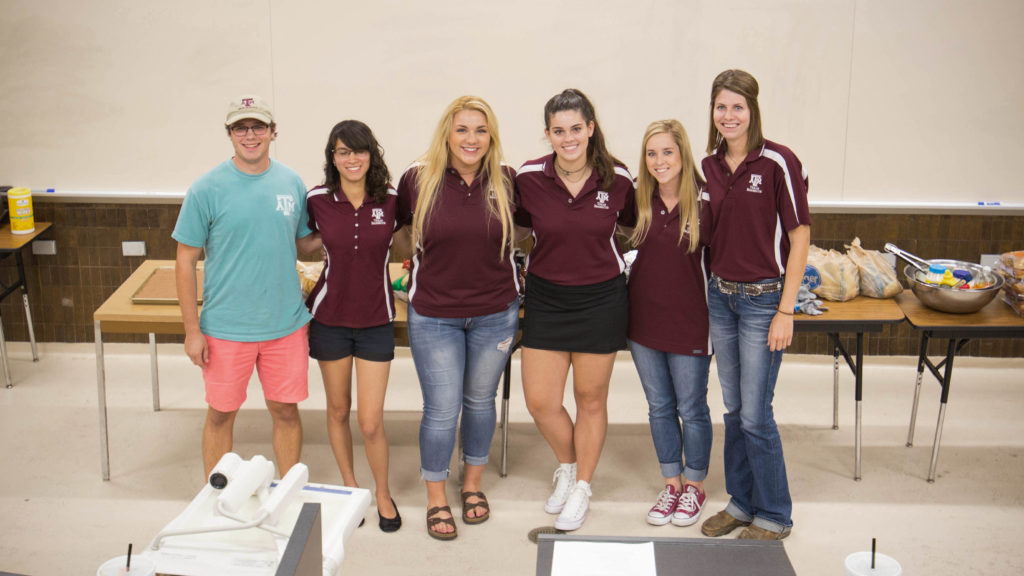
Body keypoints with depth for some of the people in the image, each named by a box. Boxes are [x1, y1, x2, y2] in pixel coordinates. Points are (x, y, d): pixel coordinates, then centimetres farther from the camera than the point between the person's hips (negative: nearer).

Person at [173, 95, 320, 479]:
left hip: (286, 324, 3)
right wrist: (192, 330, -8)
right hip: (226, 328, -2)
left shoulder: (292, 183, 2)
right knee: (221, 414, 11)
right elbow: (186, 261, -5)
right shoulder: (207, 190, -8)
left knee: (286, 411, 12)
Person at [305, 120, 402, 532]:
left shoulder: (391, 200, -7)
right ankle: (349, 487, 37)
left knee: (371, 422, -1)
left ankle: (383, 493, 24)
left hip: (375, 320, -1)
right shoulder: (317, 201, -8)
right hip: (330, 317, 1)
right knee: (338, 410, 16)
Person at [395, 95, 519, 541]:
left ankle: (473, 484, 37)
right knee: (442, 409, 3)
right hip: (434, 315, -2)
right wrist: (421, 262, 2)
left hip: (495, 312, 2)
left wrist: (516, 288, 6)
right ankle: (436, 499, 23)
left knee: (480, 400, 17)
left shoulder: (506, 181, -4)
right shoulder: (418, 179, -8)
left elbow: (522, 232, 11)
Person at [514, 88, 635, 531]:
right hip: (546, 297, 1)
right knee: (539, 401, 2)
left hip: (601, 299, -1)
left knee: (590, 398, 10)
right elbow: (519, 224, 8)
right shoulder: (528, 178, -9)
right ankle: (567, 466, 32)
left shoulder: (617, 179, -9)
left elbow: (631, 223, 9)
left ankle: (581, 487, 29)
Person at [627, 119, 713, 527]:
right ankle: (671, 484, 29)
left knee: (692, 409, 8)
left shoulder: (704, 200, -12)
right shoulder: (640, 199, -1)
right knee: (659, 407, 14)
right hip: (645, 318, 4)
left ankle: (695, 486, 26)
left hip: (689, 321, -4)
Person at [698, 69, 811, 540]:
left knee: (755, 415, -2)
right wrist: (713, 284, 7)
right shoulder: (708, 166, 5)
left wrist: (786, 311, -13)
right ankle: (741, 501, 29)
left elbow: (799, 237, -11)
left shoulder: (778, 162, -12)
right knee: (733, 408, 14)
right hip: (720, 294, 6)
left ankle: (773, 515, 15)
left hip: (763, 297, -5)